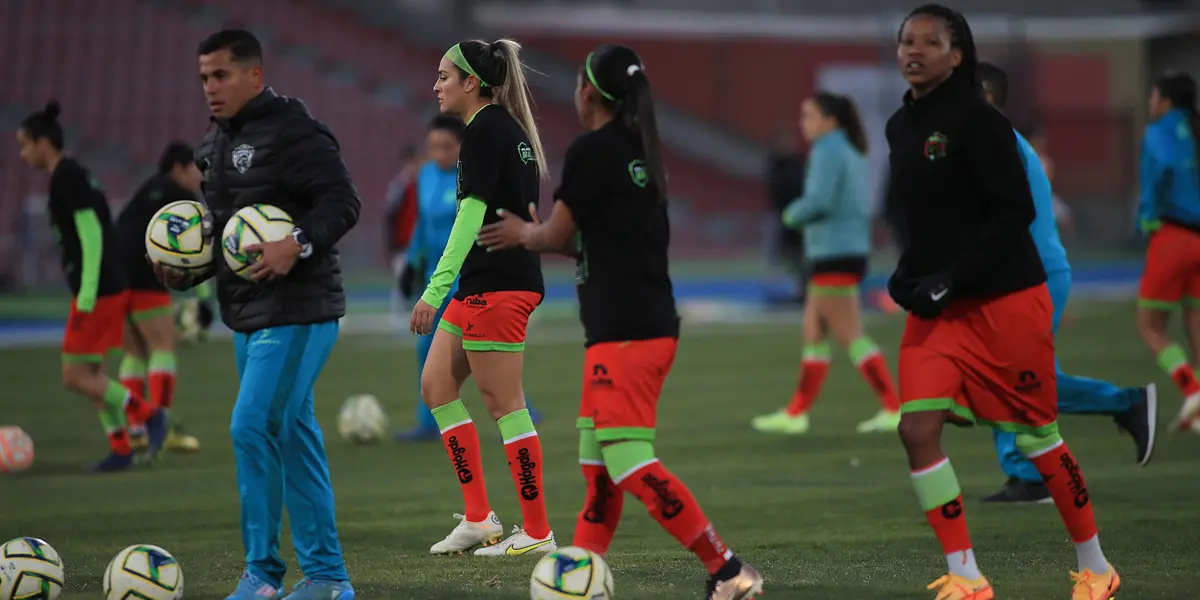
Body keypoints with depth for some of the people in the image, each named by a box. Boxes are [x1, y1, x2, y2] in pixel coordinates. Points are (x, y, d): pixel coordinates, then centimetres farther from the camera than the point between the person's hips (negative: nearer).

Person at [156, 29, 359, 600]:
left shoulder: (293, 132, -12)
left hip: (297, 311, -10)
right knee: (294, 436, 10)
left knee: (252, 428, -14)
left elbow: (342, 202, -17)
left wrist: (298, 245, -30)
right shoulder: (216, 144, 17)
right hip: (249, 312, 10)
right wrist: (185, 269, 10)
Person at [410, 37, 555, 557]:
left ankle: (538, 533, -1)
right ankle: (478, 517, 11)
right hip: (483, 286, 10)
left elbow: (472, 215, -20)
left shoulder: (484, 131, -13)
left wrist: (435, 290, -21)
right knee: (436, 385, 11)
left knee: (503, 403, -6)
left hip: (496, 287, -10)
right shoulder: (509, 129, 16)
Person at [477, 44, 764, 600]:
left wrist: (525, 233, 18)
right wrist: (540, 235, 25)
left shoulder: (591, 151, -11)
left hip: (624, 333, -10)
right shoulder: (641, 152, 16)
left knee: (630, 464, -13)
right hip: (652, 323, 10)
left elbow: (556, 234, -4)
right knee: (597, 465, 14)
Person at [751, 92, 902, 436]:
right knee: (812, 334, 12)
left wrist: (792, 214, -3)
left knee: (851, 336, -8)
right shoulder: (852, 153, 16)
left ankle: (894, 409, -10)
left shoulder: (828, 151, -12)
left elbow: (819, 201, -23)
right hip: (852, 250, 10)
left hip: (834, 255, -10)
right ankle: (795, 414, 15)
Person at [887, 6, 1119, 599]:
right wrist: (909, 273, 5)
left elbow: (1015, 210, -18)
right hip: (938, 306, 6)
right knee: (917, 428, -10)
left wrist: (954, 280, -19)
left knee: (1037, 438, 3)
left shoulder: (976, 119, -14)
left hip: (1005, 301, -6)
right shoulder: (900, 126, 8)